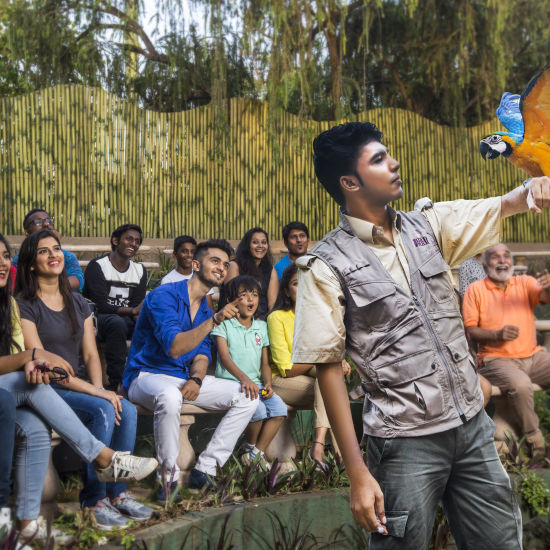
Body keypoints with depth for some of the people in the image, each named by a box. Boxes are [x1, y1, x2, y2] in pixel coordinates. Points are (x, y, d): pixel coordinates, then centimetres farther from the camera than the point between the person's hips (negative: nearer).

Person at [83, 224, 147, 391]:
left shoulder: (140, 270, 13)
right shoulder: (97, 266, -6)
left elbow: (138, 306, 2)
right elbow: (100, 305, -16)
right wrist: (131, 311, -22)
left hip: (127, 320, 5)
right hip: (99, 319, -5)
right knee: (117, 322, -39)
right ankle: (115, 383, -36)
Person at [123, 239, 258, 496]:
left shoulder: (205, 308, 12)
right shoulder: (165, 295, -14)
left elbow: (202, 353, 12)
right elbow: (174, 347, -26)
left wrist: (196, 379, -11)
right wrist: (214, 320, -33)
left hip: (183, 378, 8)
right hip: (146, 376, -8)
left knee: (248, 396, -5)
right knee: (169, 397, -43)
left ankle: (205, 468, -8)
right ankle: (169, 476, -24)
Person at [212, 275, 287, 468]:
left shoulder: (261, 327, 16)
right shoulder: (223, 324, 0)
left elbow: (265, 363, 15)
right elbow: (224, 357, -13)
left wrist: (268, 383, -6)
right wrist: (243, 378, -30)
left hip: (256, 382, 5)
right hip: (230, 382, -5)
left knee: (279, 409, -20)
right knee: (258, 409, -29)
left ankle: (257, 452, -8)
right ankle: (249, 448, 0)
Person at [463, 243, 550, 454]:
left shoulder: (525, 283, 12)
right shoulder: (475, 289, 4)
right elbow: (469, 330, -1)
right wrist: (497, 334, -18)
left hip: (533, 356, 4)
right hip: (496, 359, -4)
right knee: (520, 384, -34)